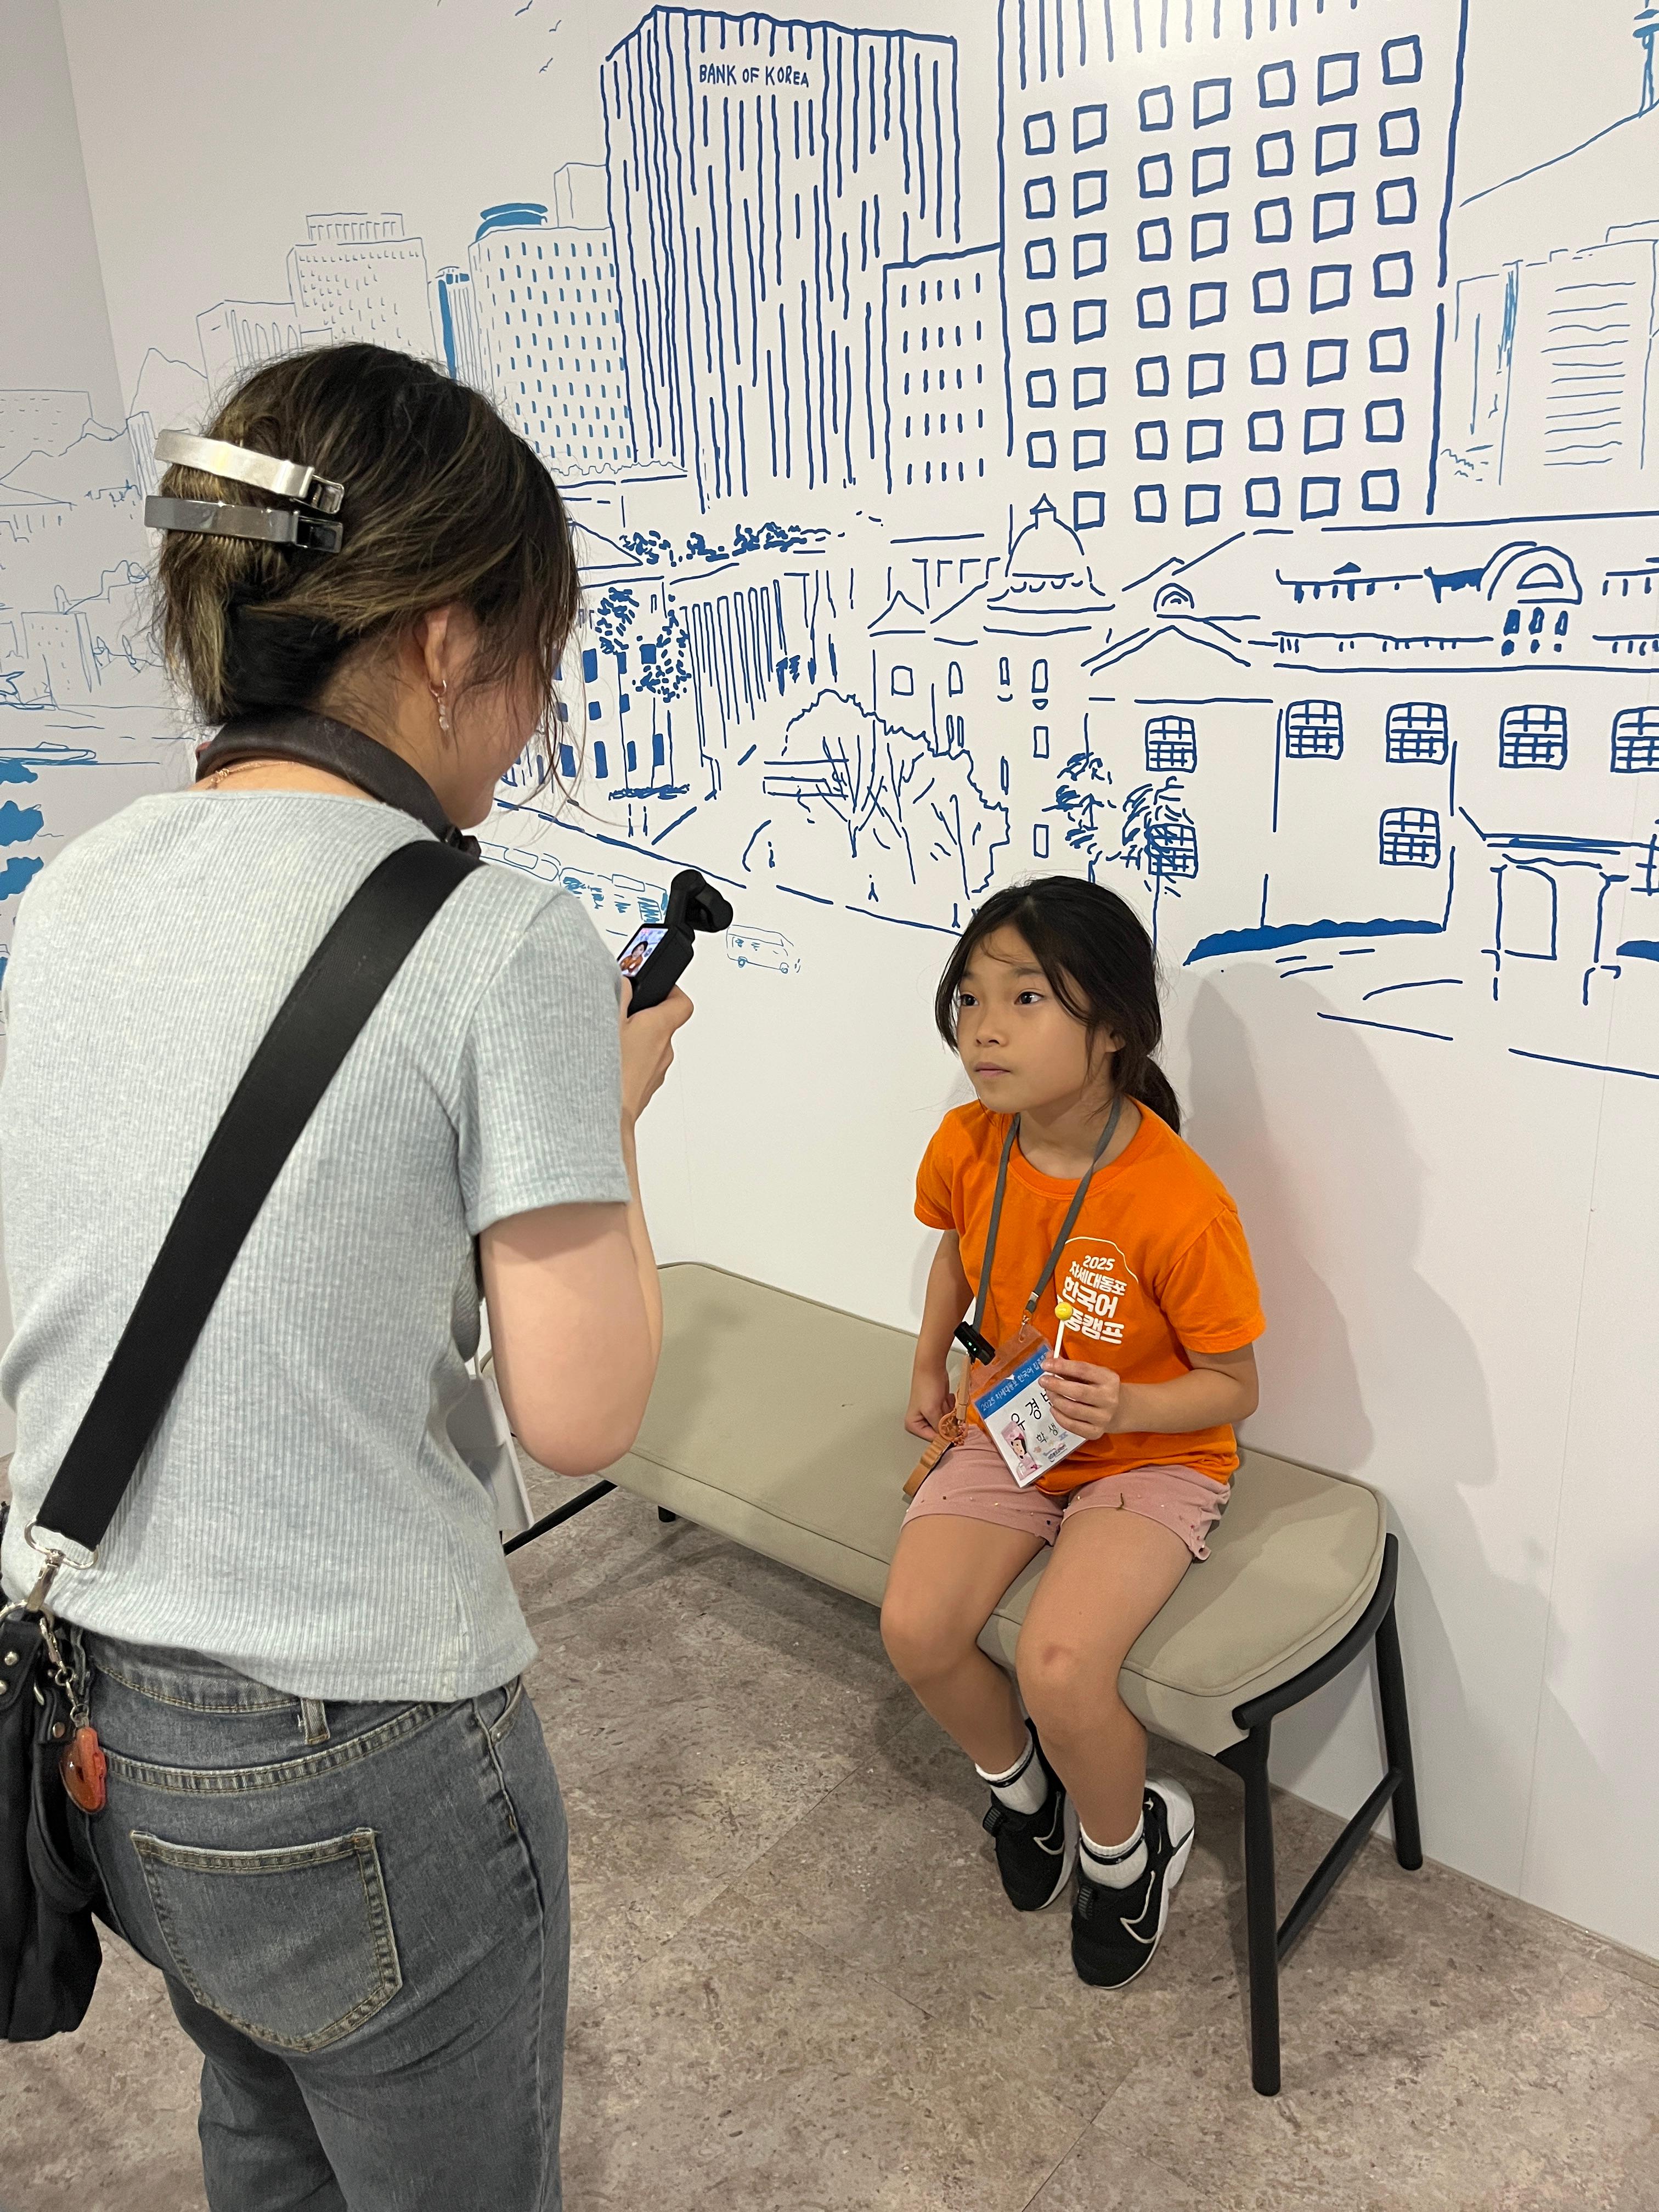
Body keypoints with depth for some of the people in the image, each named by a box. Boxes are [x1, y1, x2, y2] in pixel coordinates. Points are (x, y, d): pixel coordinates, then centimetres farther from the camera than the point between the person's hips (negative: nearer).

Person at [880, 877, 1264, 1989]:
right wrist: (930, 1367, 12)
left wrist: (1122, 1406, -30)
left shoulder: (1180, 1205, -27)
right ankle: (1020, 1783, 20)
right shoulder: (968, 1146, -11)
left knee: (1059, 1667, -25)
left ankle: (1129, 1847, 12)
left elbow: (1233, 1387, -14)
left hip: (1150, 1454, -5)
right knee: (915, 1628, -14)